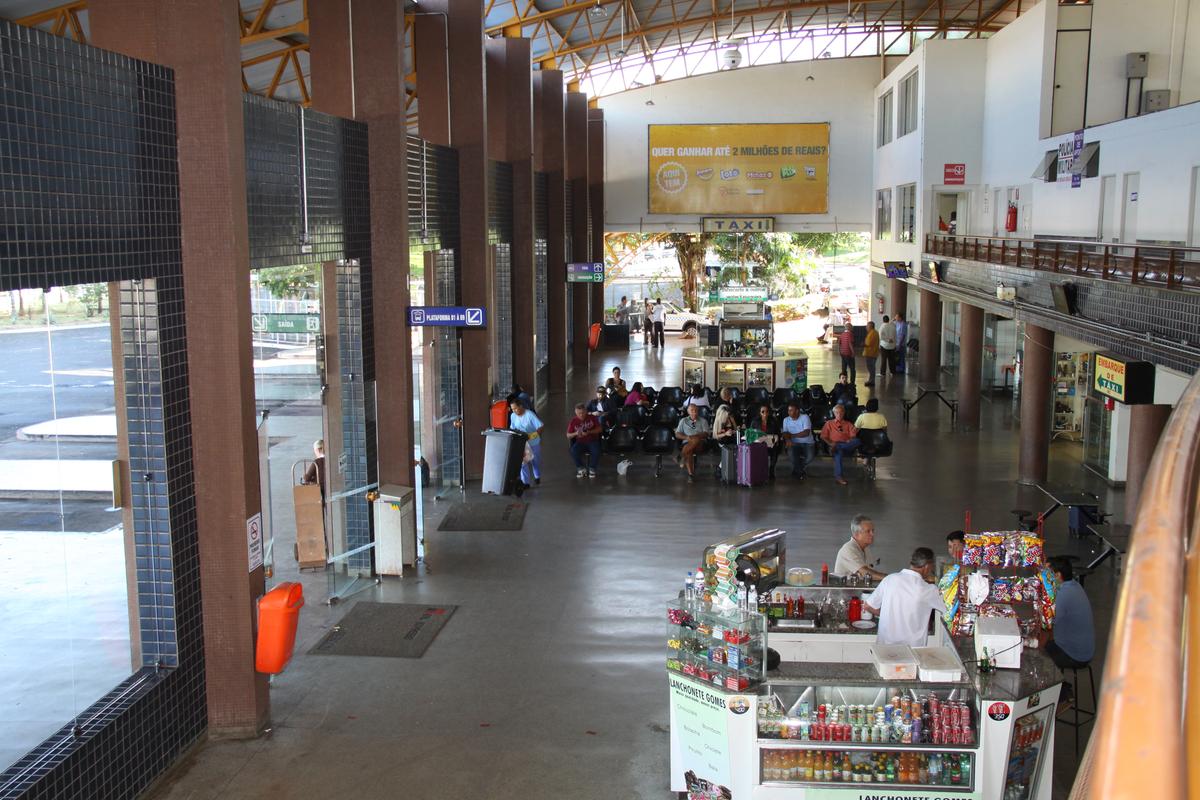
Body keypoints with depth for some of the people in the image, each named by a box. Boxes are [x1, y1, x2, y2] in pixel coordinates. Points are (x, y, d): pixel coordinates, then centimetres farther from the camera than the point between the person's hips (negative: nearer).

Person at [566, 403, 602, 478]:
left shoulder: (592, 418, -1)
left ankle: (592, 469, -6)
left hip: (592, 441, -1)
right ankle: (581, 468, -7)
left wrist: (589, 432, -16)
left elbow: (599, 429, 0)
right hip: (580, 443, 1)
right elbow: (568, 436, 2)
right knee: (573, 451, -31)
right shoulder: (573, 421, -1)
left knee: (596, 451, -33)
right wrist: (575, 433, -20)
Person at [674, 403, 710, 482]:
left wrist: (694, 436, -15)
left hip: (700, 442, -1)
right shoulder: (683, 421, 20)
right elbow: (677, 434, 12)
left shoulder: (703, 421, 18)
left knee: (696, 440, -39)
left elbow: (706, 433, 2)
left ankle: (681, 456, -39)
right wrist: (686, 437, -9)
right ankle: (691, 474, -41)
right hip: (687, 443, 1)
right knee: (689, 452, -36)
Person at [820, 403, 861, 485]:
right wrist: (830, 443, -5)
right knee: (838, 452, -41)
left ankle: (836, 447, -44)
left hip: (848, 446, 2)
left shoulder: (849, 424, 25)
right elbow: (823, 436, 12)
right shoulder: (829, 424, 23)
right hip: (834, 444, -2)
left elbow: (853, 436, 10)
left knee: (857, 441, -34)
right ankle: (838, 476, -49)